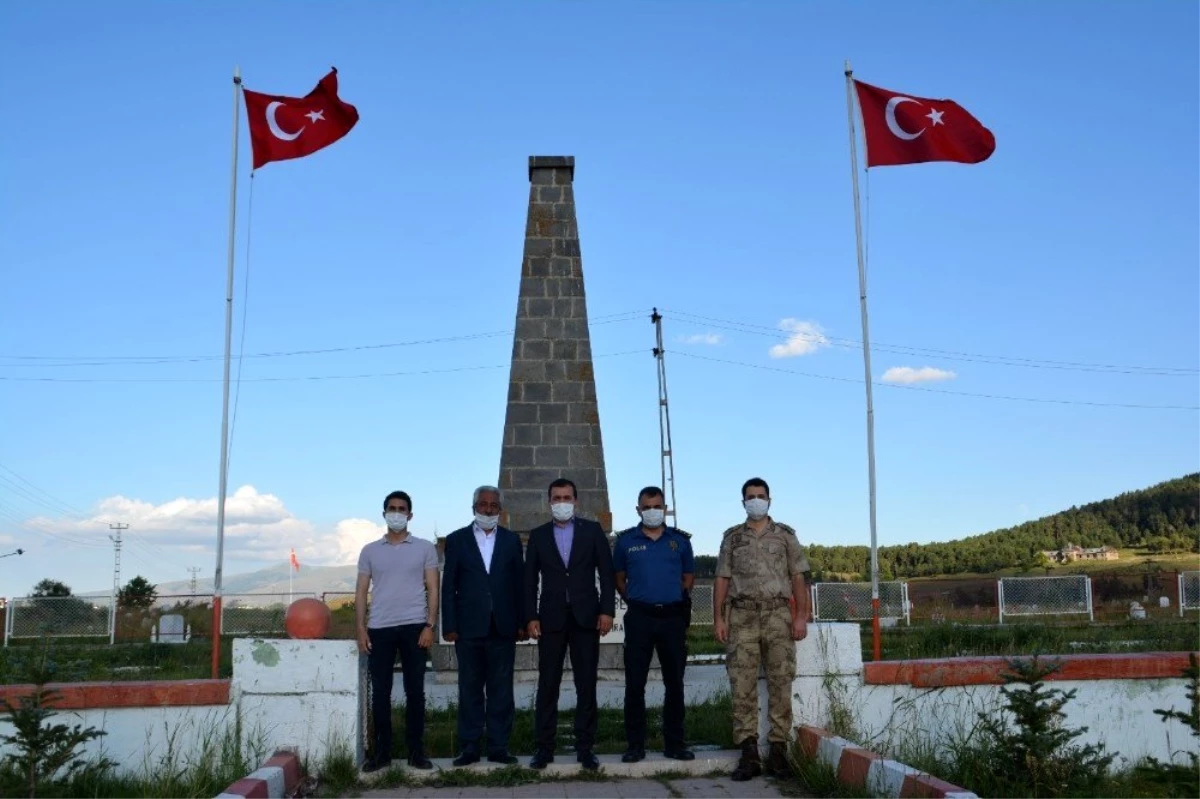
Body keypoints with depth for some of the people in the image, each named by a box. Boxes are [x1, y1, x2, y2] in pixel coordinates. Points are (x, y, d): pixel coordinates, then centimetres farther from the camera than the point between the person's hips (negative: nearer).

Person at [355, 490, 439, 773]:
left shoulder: (424, 548, 6)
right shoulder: (370, 551, 10)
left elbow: (433, 590, 3)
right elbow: (361, 592, 10)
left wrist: (430, 625, -7)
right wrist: (361, 629, 0)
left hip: (414, 627, -1)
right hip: (379, 629, 1)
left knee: (415, 691, 2)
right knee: (380, 692, 3)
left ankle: (416, 750, 10)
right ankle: (382, 751, 11)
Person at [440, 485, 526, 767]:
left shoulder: (511, 540, 10)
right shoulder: (457, 540, 6)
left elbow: (520, 583, 8)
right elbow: (448, 587, 3)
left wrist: (522, 622, 2)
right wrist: (449, 626, -4)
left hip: (503, 628, 1)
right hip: (469, 627, -1)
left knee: (501, 690, 4)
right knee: (470, 690, 5)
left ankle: (498, 746, 10)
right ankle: (469, 747, 11)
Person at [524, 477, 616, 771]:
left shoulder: (593, 530, 4)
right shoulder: (538, 535, 8)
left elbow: (606, 572, 1)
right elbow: (530, 580, 6)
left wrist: (607, 610, -7)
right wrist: (531, 617, -2)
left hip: (586, 617, -1)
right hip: (551, 618, 1)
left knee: (586, 685, 3)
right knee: (547, 685, 3)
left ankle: (585, 747, 10)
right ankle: (544, 747, 8)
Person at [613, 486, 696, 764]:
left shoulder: (679, 540, 7)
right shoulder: (626, 540, 4)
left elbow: (688, 576, 16)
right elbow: (619, 579, 13)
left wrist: (676, 598, 6)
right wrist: (634, 600, 6)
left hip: (673, 617, 1)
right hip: (639, 618, -1)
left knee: (674, 683, 6)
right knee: (634, 683, 0)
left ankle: (674, 743, 16)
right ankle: (635, 745, 8)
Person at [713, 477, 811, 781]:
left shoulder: (785, 535, 9)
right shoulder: (732, 537, 12)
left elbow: (798, 577, 6)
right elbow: (722, 579, 9)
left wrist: (801, 616, -4)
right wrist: (718, 618, 0)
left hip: (778, 615, 0)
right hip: (742, 616, 1)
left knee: (780, 682, -1)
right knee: (742, 684, -3)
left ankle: (778, 748, 6)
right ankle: (749, 752, 1)